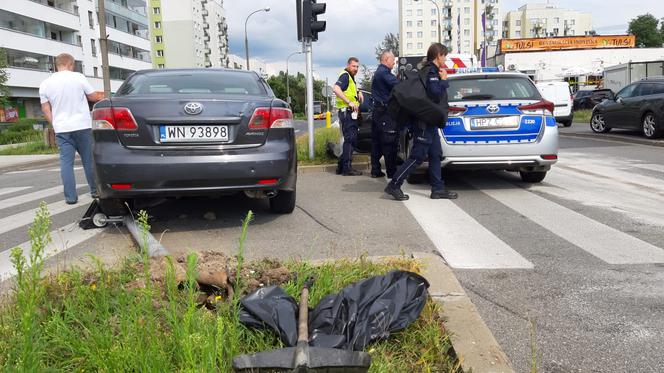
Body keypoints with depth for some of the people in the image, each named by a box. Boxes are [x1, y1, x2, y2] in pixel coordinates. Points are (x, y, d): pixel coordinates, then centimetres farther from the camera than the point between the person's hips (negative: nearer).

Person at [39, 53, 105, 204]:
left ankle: (70, 196, 1)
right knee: (89, 159, 9)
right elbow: (93, 96, 6)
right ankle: (95, 190, 16)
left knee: (66, 162, 3)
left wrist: (55, 124, 15)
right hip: (82, 126, -2)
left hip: (62, 129, 2)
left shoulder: (45, 84, 4)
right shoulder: (78, 77, -5)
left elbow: (45, 109, 6)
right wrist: (101, 97, 25)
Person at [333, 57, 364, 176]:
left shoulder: (351, 77, 21)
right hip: (347, 112, -10)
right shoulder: (345, 75, -10)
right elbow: (336, 89, -27)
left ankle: (341, 166, 18)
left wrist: (358, 92, 17)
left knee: (350, 140, 13)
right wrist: (350, 102, -30)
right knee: (350, 139, -10)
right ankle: (347, 168, -9)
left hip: (351, 113, 10)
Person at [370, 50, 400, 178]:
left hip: (378, 110, 11)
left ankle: (375, 170, 15)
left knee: (377, 141, 11)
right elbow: (397, 85, -24)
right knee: (389, 143, -6)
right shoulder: (384, 72, -13)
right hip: (385, 111, -11)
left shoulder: (378, 72, 21)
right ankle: (391, 172, -3)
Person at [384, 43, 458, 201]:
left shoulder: (431, 71, 19)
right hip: (425, 122, -10)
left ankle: (438, 188, 14)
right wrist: (444, 80, -9)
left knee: (435, 155, 10)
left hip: (430, 122, 10)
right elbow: (435, 93, -25)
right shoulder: (431, 71, -13)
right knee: (417, 157, -8)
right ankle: (394, 185, -4)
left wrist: (442, 81, 9)